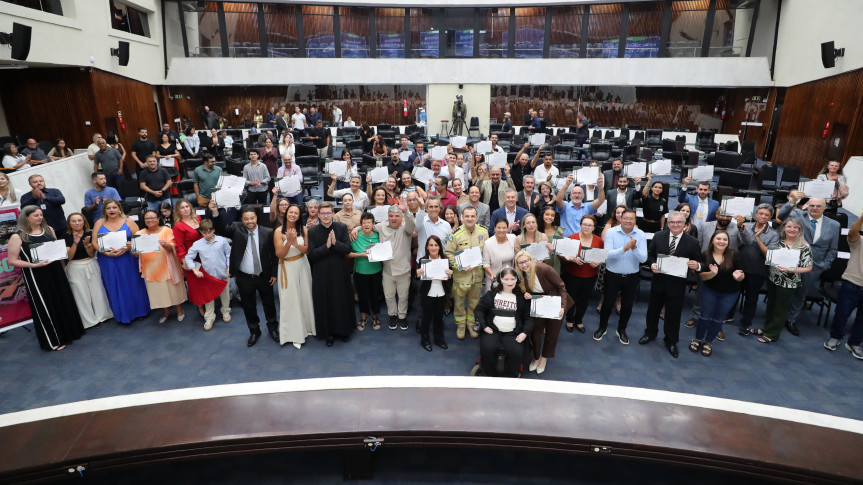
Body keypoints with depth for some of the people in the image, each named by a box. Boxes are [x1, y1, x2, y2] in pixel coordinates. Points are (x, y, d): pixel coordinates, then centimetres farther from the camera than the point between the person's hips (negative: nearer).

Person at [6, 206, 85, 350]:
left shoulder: (49, 230, 6)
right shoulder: (17, 237, -9)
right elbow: (12, 261, -10)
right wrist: (34, 265, -20)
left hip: (56, 273, 5)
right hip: (36, 278, -5)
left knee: (63, 303, 15)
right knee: (44, 307, 4)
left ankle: (69, 332, 32)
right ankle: (53, 341, 17)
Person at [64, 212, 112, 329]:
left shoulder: (89, 234, 1)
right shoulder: (66, 237, -3)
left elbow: (92, 254, -3)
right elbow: (69, 257, -10)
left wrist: (86, 244, -22)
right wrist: (75, 243, -23)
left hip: (91, 266, 1)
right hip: (75, 269, -1)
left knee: (97, 291, 6)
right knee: (82, 294, 4)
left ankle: (102, 316, 21)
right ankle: (90, 321, 13)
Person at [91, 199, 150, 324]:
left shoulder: (128, 222, 1)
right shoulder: (100, 223, 6)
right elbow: (94, 242, 1)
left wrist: (127, 248, -20)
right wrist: (107, 253, -13)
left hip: (127, 259, -1)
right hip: (108, 261, 2)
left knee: (132, 285, 4)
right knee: (115, 288, 7)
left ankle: (139, 310, 18)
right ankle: (122, 315, 18)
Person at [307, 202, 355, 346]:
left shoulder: (342, 228, -2)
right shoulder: (312, 231, -4)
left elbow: (348, 249, -7)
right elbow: (311, 254, -9)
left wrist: (335, 242, -22)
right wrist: (326, 246, -21)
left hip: (339, 271, 1)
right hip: (322, 274, 0)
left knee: (342, 301, 10)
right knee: (325, 304, 7)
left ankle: (343, 330, 29)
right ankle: (329, 333, 23)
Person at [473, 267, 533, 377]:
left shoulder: (521, 297, 10)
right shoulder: (491, 294, 9)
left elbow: (528, 317, 9)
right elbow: (479, 309, 10)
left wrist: (525, 332, -7)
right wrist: (483, 326, -3)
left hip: (513, 333, 0)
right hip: (493, 331, 0)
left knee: (517, 353, -26)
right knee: (487, 349, -28)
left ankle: (509, 378, -4)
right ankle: (490, 376, -4)